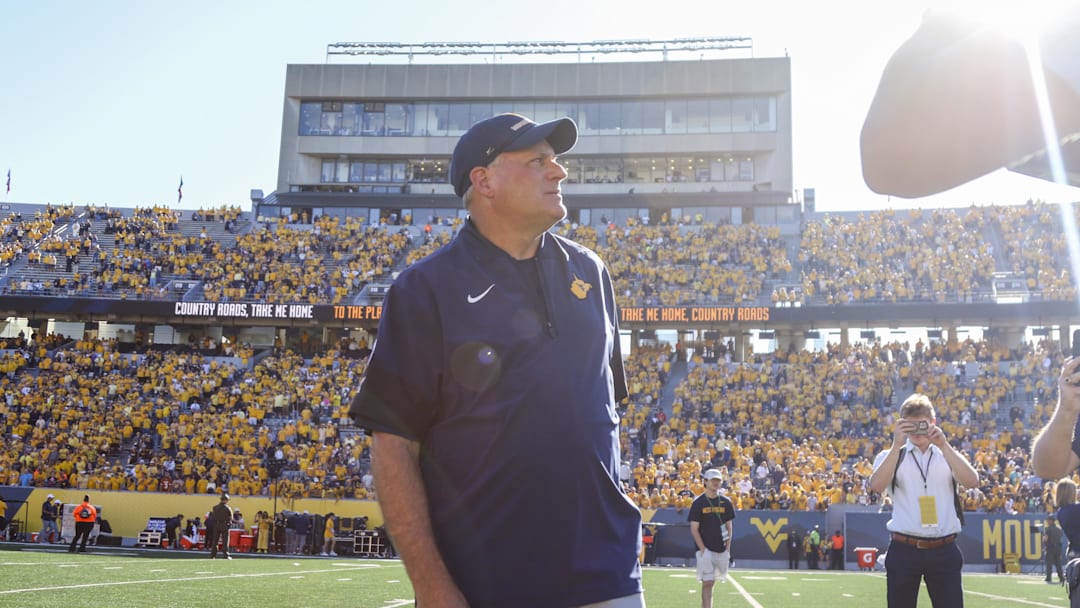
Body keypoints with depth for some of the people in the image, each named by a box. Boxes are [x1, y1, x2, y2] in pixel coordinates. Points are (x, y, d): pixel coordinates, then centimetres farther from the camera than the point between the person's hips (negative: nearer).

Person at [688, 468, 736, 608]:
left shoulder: (726, 502, 8)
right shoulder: (698, 503, -3)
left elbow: (729, 527, 12)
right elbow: (694, 529, -5)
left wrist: (728, 548, 2)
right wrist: (703, 549, -13)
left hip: (722, 549, 4)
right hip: (706, 550, -4)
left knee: (711, 583, 13)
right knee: (707, 583, -8)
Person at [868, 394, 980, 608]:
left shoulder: (948, 455, 11)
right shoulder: (892, 456, 6)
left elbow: (972, 481, -9)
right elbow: (877, 486, -14)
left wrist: (943, 445, -15)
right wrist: (897, 445, -18)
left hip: (944, 550, 1)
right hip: (904, 550, -1)